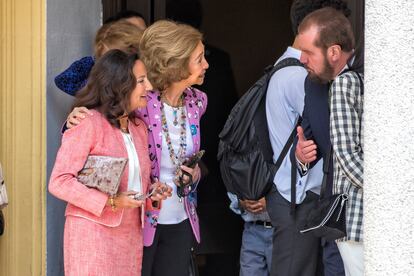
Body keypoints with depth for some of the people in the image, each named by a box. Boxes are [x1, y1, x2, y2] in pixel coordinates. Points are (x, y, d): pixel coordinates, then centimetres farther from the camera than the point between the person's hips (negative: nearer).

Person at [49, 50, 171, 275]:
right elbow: (59, 182, -15)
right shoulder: (88, 123, -11)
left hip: (132, 235, 7)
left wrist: (152, 190, 3)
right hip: (94, 233, -7)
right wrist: (110, 202, -21)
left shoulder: (139, 127, 14)